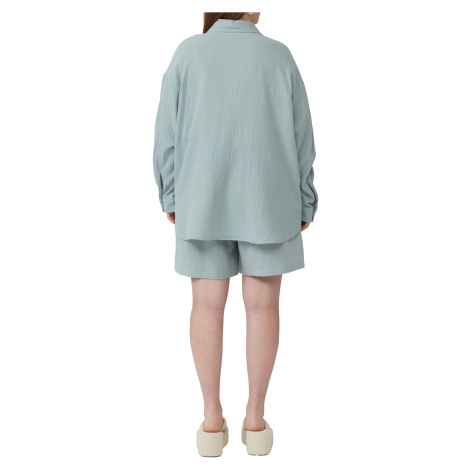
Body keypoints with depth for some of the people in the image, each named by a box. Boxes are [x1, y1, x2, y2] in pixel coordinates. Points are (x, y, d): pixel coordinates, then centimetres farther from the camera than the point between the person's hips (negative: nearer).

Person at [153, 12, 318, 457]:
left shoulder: (187, 53, 1)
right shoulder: (278, 56, 1)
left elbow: (168, 133, -1)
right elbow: (300, 139, 0)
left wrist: (170, 198, 7)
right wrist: (304, 205, 6)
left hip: (203, 202, 1)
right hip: (268, 201, 0)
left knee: (208, 304, 5)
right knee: (262, 305, 5)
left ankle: (212, 420, 10)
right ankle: (255, 420, 11)